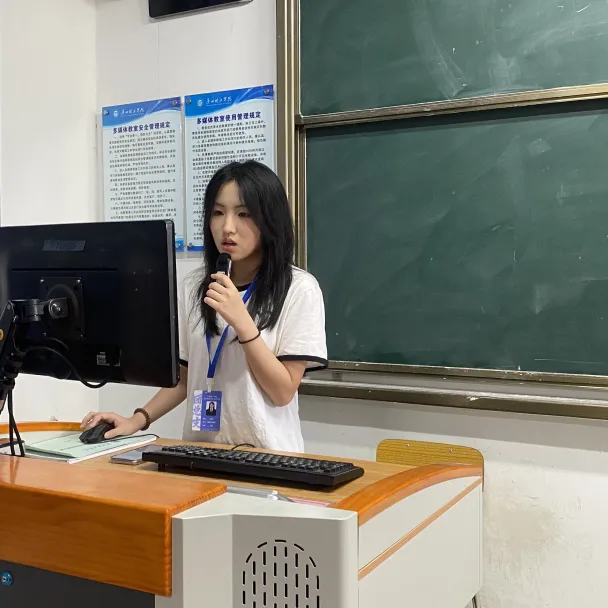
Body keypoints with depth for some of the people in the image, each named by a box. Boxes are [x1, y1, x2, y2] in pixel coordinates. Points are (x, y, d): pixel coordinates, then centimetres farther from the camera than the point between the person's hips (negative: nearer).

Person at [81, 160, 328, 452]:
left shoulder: (299, 288, -6)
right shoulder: (192, 286, 7)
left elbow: (283, 392, -8)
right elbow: (184, 377, 13)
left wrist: (242, 321, -16)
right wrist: (138, 420, -1)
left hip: (268, 455, -3)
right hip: (201, 450, 3)